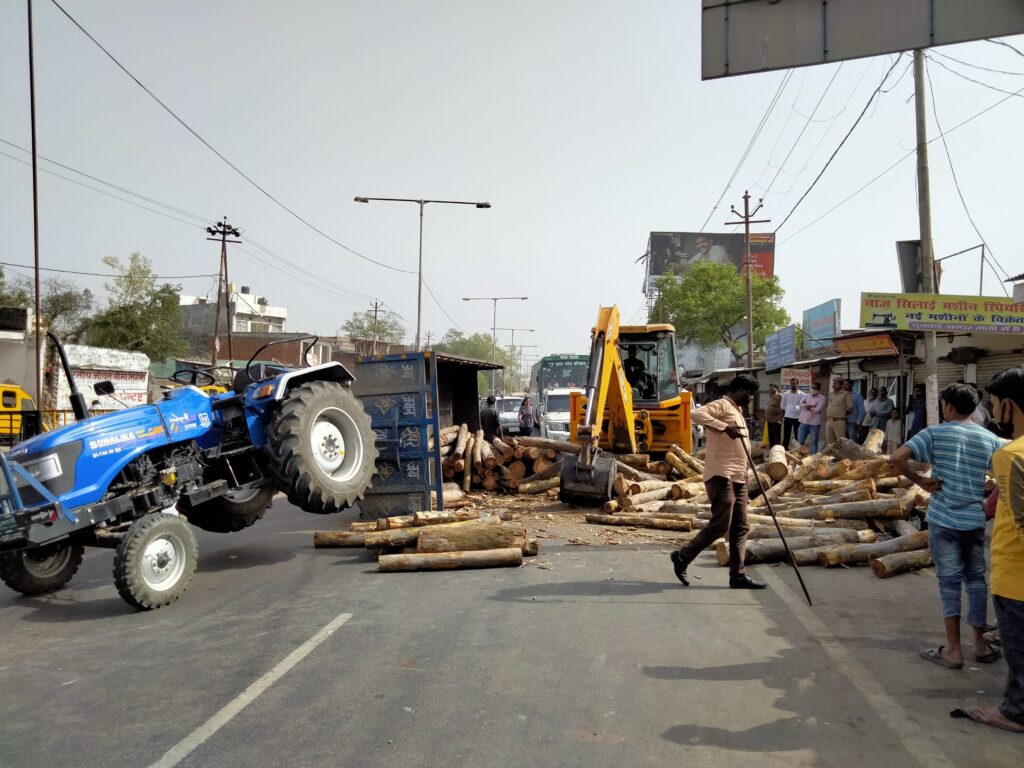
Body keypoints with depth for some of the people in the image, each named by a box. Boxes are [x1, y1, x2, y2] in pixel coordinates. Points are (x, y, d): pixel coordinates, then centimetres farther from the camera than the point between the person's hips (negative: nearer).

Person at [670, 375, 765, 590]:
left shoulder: (736, 411, 24)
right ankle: (682, 557, 5)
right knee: (720, 525, -10)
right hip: (721, 475, -10)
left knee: (740, 528, 7)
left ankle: (738, 575, 9)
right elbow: (696, 414, -26)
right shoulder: (722, 405, -6)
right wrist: (726, 427, -30)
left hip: (738, 478, 10)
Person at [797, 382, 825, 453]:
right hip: (804, 423, 3)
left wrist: (807, 407, -6)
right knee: (800, 441, 4)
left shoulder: (821, 398, -1)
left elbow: (818, 409, -16)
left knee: (814, 442, 6)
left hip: (814, 424, -3)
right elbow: (801, 404, -7)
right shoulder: (805, 396, 11)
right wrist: (812, 406, -13)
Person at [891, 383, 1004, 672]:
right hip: (975, 520, 3)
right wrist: (991, 505, 9)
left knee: (949, 582, 3)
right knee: (976, 580, 15)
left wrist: (920, 481, -6)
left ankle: (954, 650, 7)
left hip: (943, 519, -3)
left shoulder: (934, 433, -7)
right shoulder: (989, 439, 4)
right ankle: (980, 644, 24)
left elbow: (897, 458, -18)